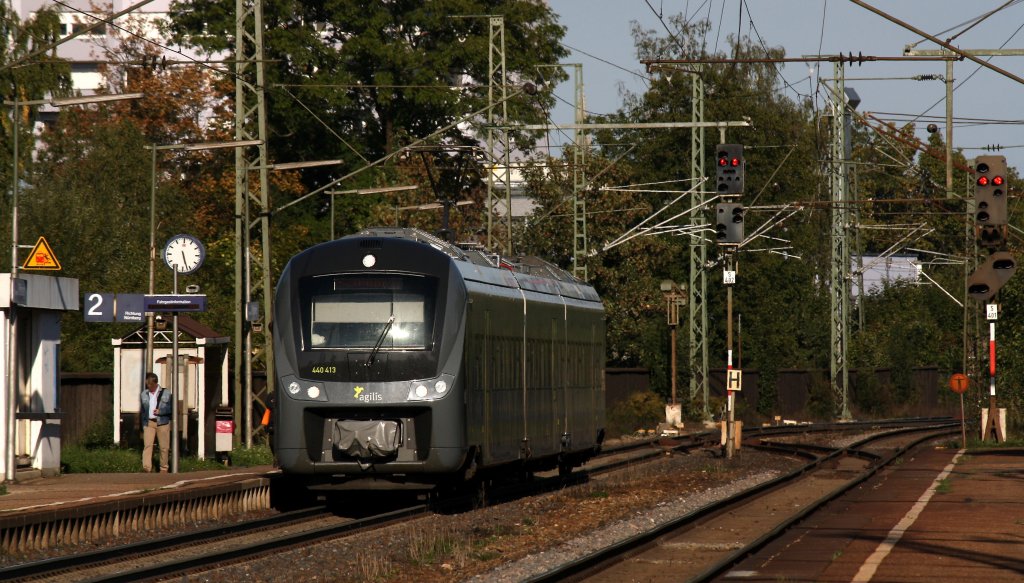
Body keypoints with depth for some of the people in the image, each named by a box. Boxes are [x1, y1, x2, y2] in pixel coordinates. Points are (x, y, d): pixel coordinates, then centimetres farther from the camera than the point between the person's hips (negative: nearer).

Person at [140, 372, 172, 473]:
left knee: (164, 447, 2)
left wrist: (160, 411, -12)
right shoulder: (144, 394, 13)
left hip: (162, 423, -1)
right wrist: (142, 424, 13)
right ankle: (146, 467, -20)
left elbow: (171, 408, 2)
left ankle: (163, 468, 13)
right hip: (148, 423, 1)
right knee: (147, 445, -12)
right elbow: (142, 411, 17)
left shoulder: (166, 393, 5)